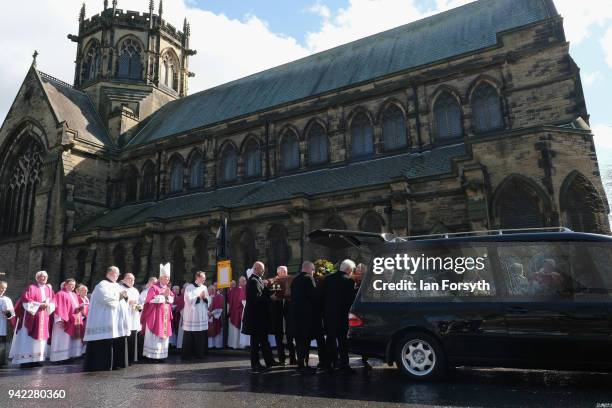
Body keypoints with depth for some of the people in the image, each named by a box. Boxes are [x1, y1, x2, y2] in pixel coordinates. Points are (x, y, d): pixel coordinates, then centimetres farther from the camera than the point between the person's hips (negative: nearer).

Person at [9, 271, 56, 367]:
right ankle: (26, 360, -2)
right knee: (29, 338, -5)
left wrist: (48, 305, -7)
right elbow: (26, 300, -13)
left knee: (41, 337, 5)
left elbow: (53, 301, 15)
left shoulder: (49, 289, 12)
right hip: (32, 317, -5)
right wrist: (39, 305, -18)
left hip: (44, 318, 5)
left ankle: (37, 359, 10)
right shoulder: (31, 288, -4)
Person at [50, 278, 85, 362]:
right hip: (65, 321, -8)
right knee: (64, 340, -7)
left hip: (75, 320, 8)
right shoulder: (61, 294, -4)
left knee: (74, 340, 8)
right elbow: (59, 307, -13)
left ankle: (72, 356, 13)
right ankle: (62, 357, -4)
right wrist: (60, 320, -21)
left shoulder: (74, 295, 20)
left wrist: (80, 308, 2)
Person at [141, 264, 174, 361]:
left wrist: (168, 296, -8)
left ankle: (161, 355, 13)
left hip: (165, 315, 7)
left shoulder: (168, 288, 14)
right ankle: (152, 355, 2)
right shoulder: (154, 287, -7)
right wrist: (163, 295, -17)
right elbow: (151, 299, -18)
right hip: (155, 315, -7)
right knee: (154, 335, -5)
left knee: (164, 334, 7)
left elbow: (172, 300, 12)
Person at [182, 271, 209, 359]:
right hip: (192, 315, -4)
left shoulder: (204, 288, 11)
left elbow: (208, 301, 10)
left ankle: (200, 353, 11)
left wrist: (205, 298, -10)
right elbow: (189, 300, -12)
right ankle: (188, 353, 10)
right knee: (190, 336, 0)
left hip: (202, 315, 4)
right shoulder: (189, 287, -3)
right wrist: (199, 296, -13)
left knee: (201, 335, 2)